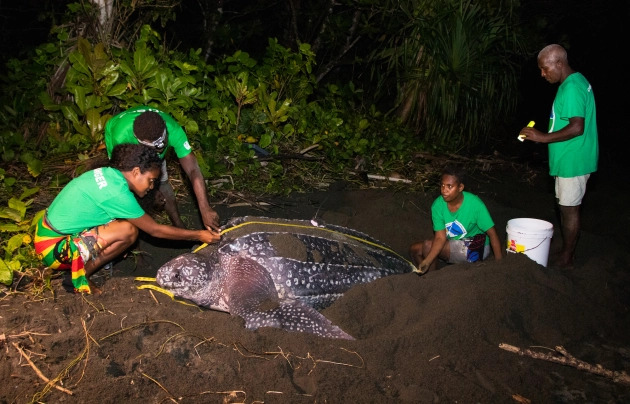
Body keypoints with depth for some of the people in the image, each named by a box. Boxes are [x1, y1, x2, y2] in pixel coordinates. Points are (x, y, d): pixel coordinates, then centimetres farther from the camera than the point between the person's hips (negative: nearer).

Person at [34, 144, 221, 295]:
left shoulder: (106, 173, 3)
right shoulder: (116, 193, -22)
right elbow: (155, 230, -13)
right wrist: (198, 235, -6)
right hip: (53, 249, -9)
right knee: (128, 230, -18)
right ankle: (80, 277, -5)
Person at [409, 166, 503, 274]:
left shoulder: (475, 204, -24)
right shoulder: (437, 205, -13)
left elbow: (492, 233, -19)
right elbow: (440, 237, -17)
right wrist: (427, 261, -33)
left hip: (475, 247, -6)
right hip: (453, 245, 6)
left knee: (428, 245, -22)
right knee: (414, 249, -6)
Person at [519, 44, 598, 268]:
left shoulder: (572, 87, -21)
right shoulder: (575, 82, 12)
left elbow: (577, 128, -27)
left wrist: (543, 137, -22)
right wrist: (544, 136, 16)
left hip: (573, 161, -10)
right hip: (569, 159, 10)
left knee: (569, 208, 0)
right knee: (566, 207, 17)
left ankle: (566, 260, 11)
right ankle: (566, 252, 28)